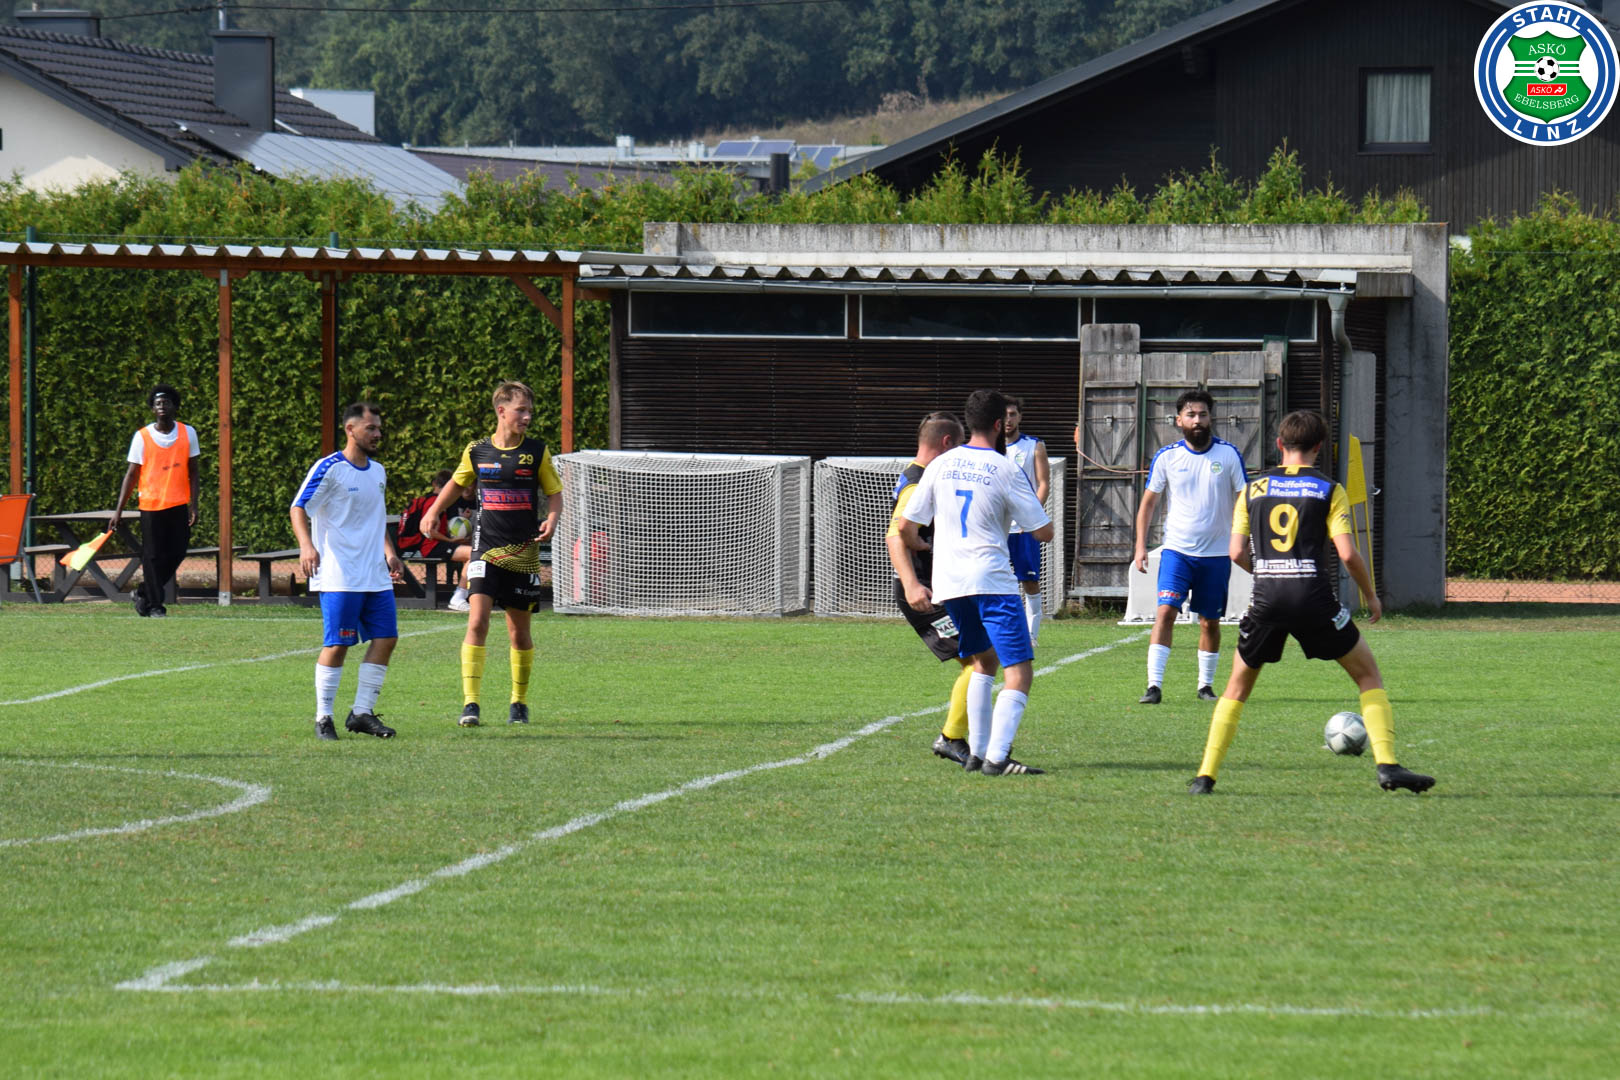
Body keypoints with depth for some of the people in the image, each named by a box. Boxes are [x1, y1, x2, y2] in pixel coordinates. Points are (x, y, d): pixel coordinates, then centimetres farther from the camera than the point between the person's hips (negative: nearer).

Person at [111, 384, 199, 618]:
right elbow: (132, 474, 1)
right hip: (151, 504, -2)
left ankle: (144, 593, 19)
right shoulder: (142, 437, -2)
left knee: (177, 552, 1)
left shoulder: (188, 433, 3)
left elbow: (192, 472, 8)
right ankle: (154, 605, 6)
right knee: (153, 555, -3)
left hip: (179, 504, 2)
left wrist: (193, 504, 0)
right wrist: (119, 509, -3)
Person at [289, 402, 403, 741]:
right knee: (337, 643, -8)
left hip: (375, 575, 7)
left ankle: (362, 713, 9)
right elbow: (298, 509, -12)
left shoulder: (377, 471, 15)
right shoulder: (329, 469, -8)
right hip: (339, 576, -7)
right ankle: (323, 718, 0)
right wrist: (306, 545, -27)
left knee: (386, 637, 1)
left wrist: (389, 553, 21)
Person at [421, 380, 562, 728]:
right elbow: (458, 484, 22)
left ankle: (519, 702, 24)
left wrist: (552, 518, -13)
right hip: (486, 551, 0)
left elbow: (554, 493, 7)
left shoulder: (537, 452, 1)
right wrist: (433, 513, 10)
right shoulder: (477, 452, 4)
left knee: (519, 630, 7)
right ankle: (470, 704, -17)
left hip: (523, 553, 0)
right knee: (477, 620, -16)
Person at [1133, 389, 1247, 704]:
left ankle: (1205, 685, 23)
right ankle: (1154, 685, -17)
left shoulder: (1228, 454, -1)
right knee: (1165, 610, -15)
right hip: (1177, 548, -1)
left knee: (1210, 622, 8)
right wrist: (1140, 545, -2)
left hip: (1216, 553, 1)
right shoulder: (1167, 457, -1)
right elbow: (1148, 502, 7)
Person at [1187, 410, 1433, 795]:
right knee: (1368, 675, 12)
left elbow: (1237, 552, 8)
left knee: (1238, 686, 20)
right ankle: (1387, 764, -3)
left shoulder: (1253, 488, 12)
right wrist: (1371, 596, 11)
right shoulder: (1328, 490, 4)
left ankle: (1206, 775, 11)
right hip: (1314, 597, -2)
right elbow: (1347, 553, -4)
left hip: (1266, 599, 2)